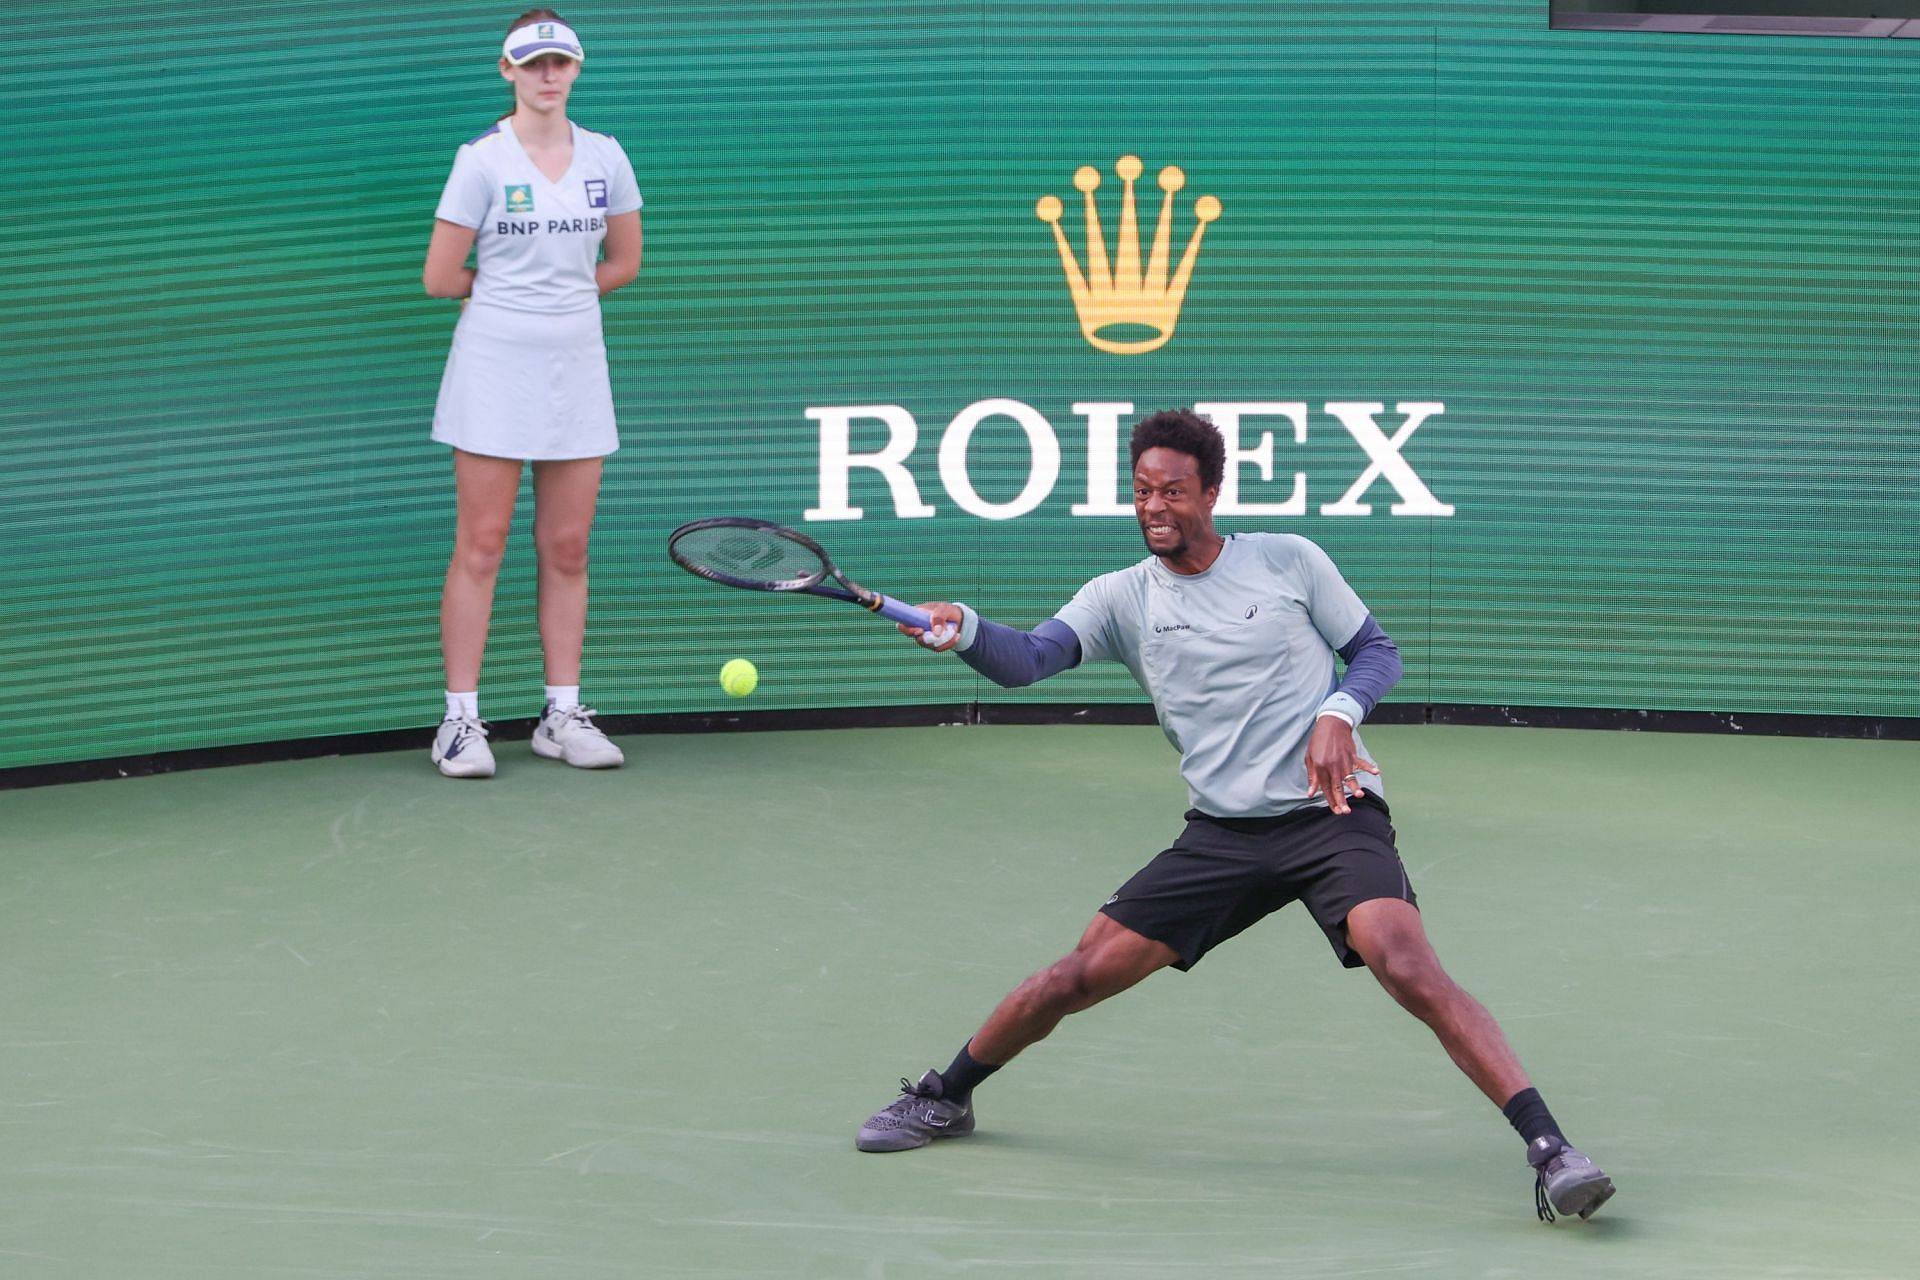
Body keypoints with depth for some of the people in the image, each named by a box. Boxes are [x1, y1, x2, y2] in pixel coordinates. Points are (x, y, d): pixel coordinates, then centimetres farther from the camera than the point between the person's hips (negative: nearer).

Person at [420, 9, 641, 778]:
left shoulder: (605, 159, 6)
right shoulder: (482, 161, -6)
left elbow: (623, 263, 15)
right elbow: (441, 279, -4)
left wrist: (560, 289, 7)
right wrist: (508, 289, 8)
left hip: (576, 368, 4)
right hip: (494, 367, -4)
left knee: (566, 550, 6)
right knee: (481, 547, -3)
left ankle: (562, 716, 13)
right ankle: (461, 721, 0)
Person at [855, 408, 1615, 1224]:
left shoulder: (1290, 561, 1)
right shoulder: (1122, 599, 4)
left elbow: (1377, 651, 9)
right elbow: (1027, 658, -12)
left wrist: (1339, 712, -12)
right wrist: (963, 630, -34)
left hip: (1332, 814, -3)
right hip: (1223, 835, 3)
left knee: (1407, 967, -28)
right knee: (1079, 976, 1)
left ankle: (1550, 1149, -28)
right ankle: (943, 1100, 26)